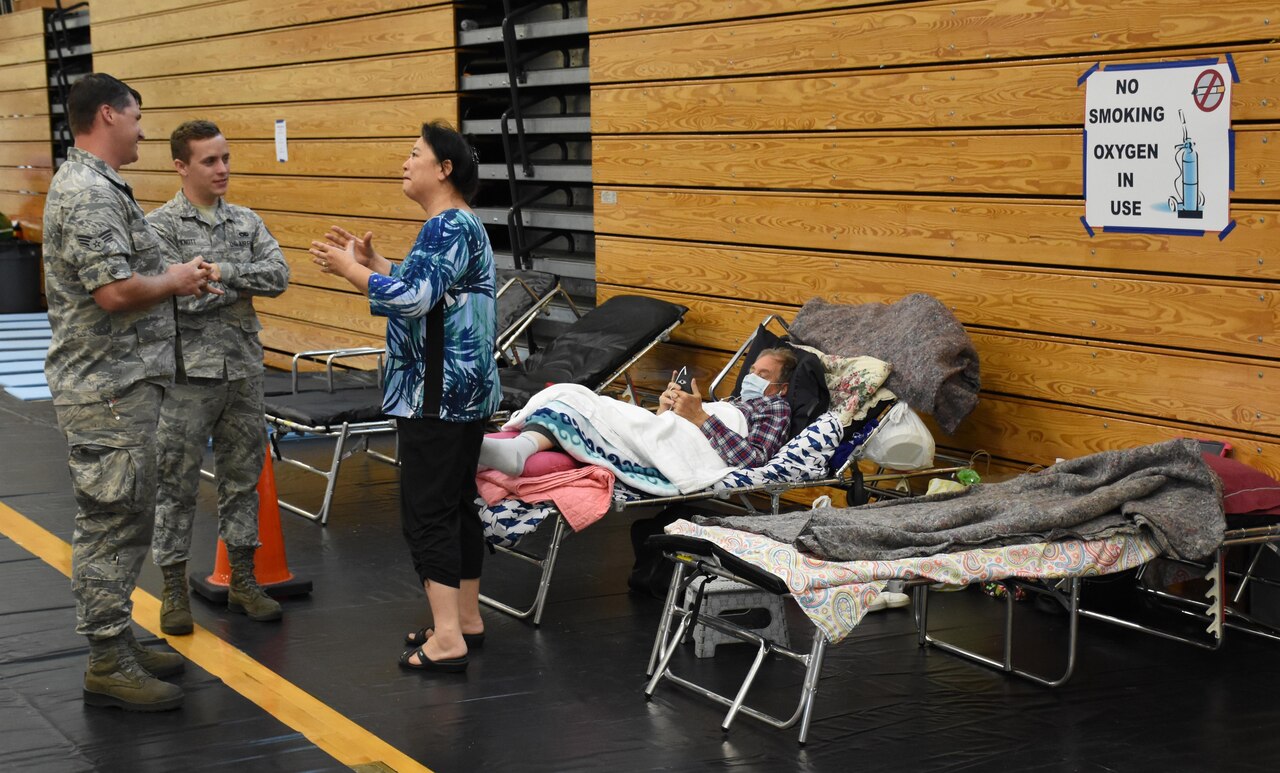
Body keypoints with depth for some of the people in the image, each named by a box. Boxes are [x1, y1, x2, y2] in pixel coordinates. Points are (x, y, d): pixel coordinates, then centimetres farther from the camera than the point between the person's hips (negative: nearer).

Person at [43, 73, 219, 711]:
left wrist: (176, 276, 9)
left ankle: (117, 643, 25)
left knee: (126, 519, 16)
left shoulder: (98, 186, 16)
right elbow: (115, 291, -27)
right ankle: (108, 666, 1)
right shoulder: (88, 192, -18)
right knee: (110, 522, -5)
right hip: (108, 389, -11)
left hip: (125, 382, 11)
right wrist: (176, 281, -10)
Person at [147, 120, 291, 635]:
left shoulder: (247, 222, 9)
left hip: (244, 370, 5)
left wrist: (222, 273, -14)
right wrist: (245, 285, -9)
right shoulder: (161, 225, -7)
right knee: (177, 485, 2)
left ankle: (242, 580, 23)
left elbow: (279, 275, -4)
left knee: (242, 476, 12)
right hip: (189, 374, -5)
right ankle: (174, 589, 12)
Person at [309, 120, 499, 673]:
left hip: (438, 395, -11)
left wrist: (348, 269, -15)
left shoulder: (448, 227, -16)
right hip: (460, 392, 11)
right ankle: (466, 618, 24)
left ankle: (447, 640, -6)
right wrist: (368, 260, 14)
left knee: (428, 513, -7)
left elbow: (413, 297, -25)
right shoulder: (456, 225, 17)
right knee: (457, 503, 15)